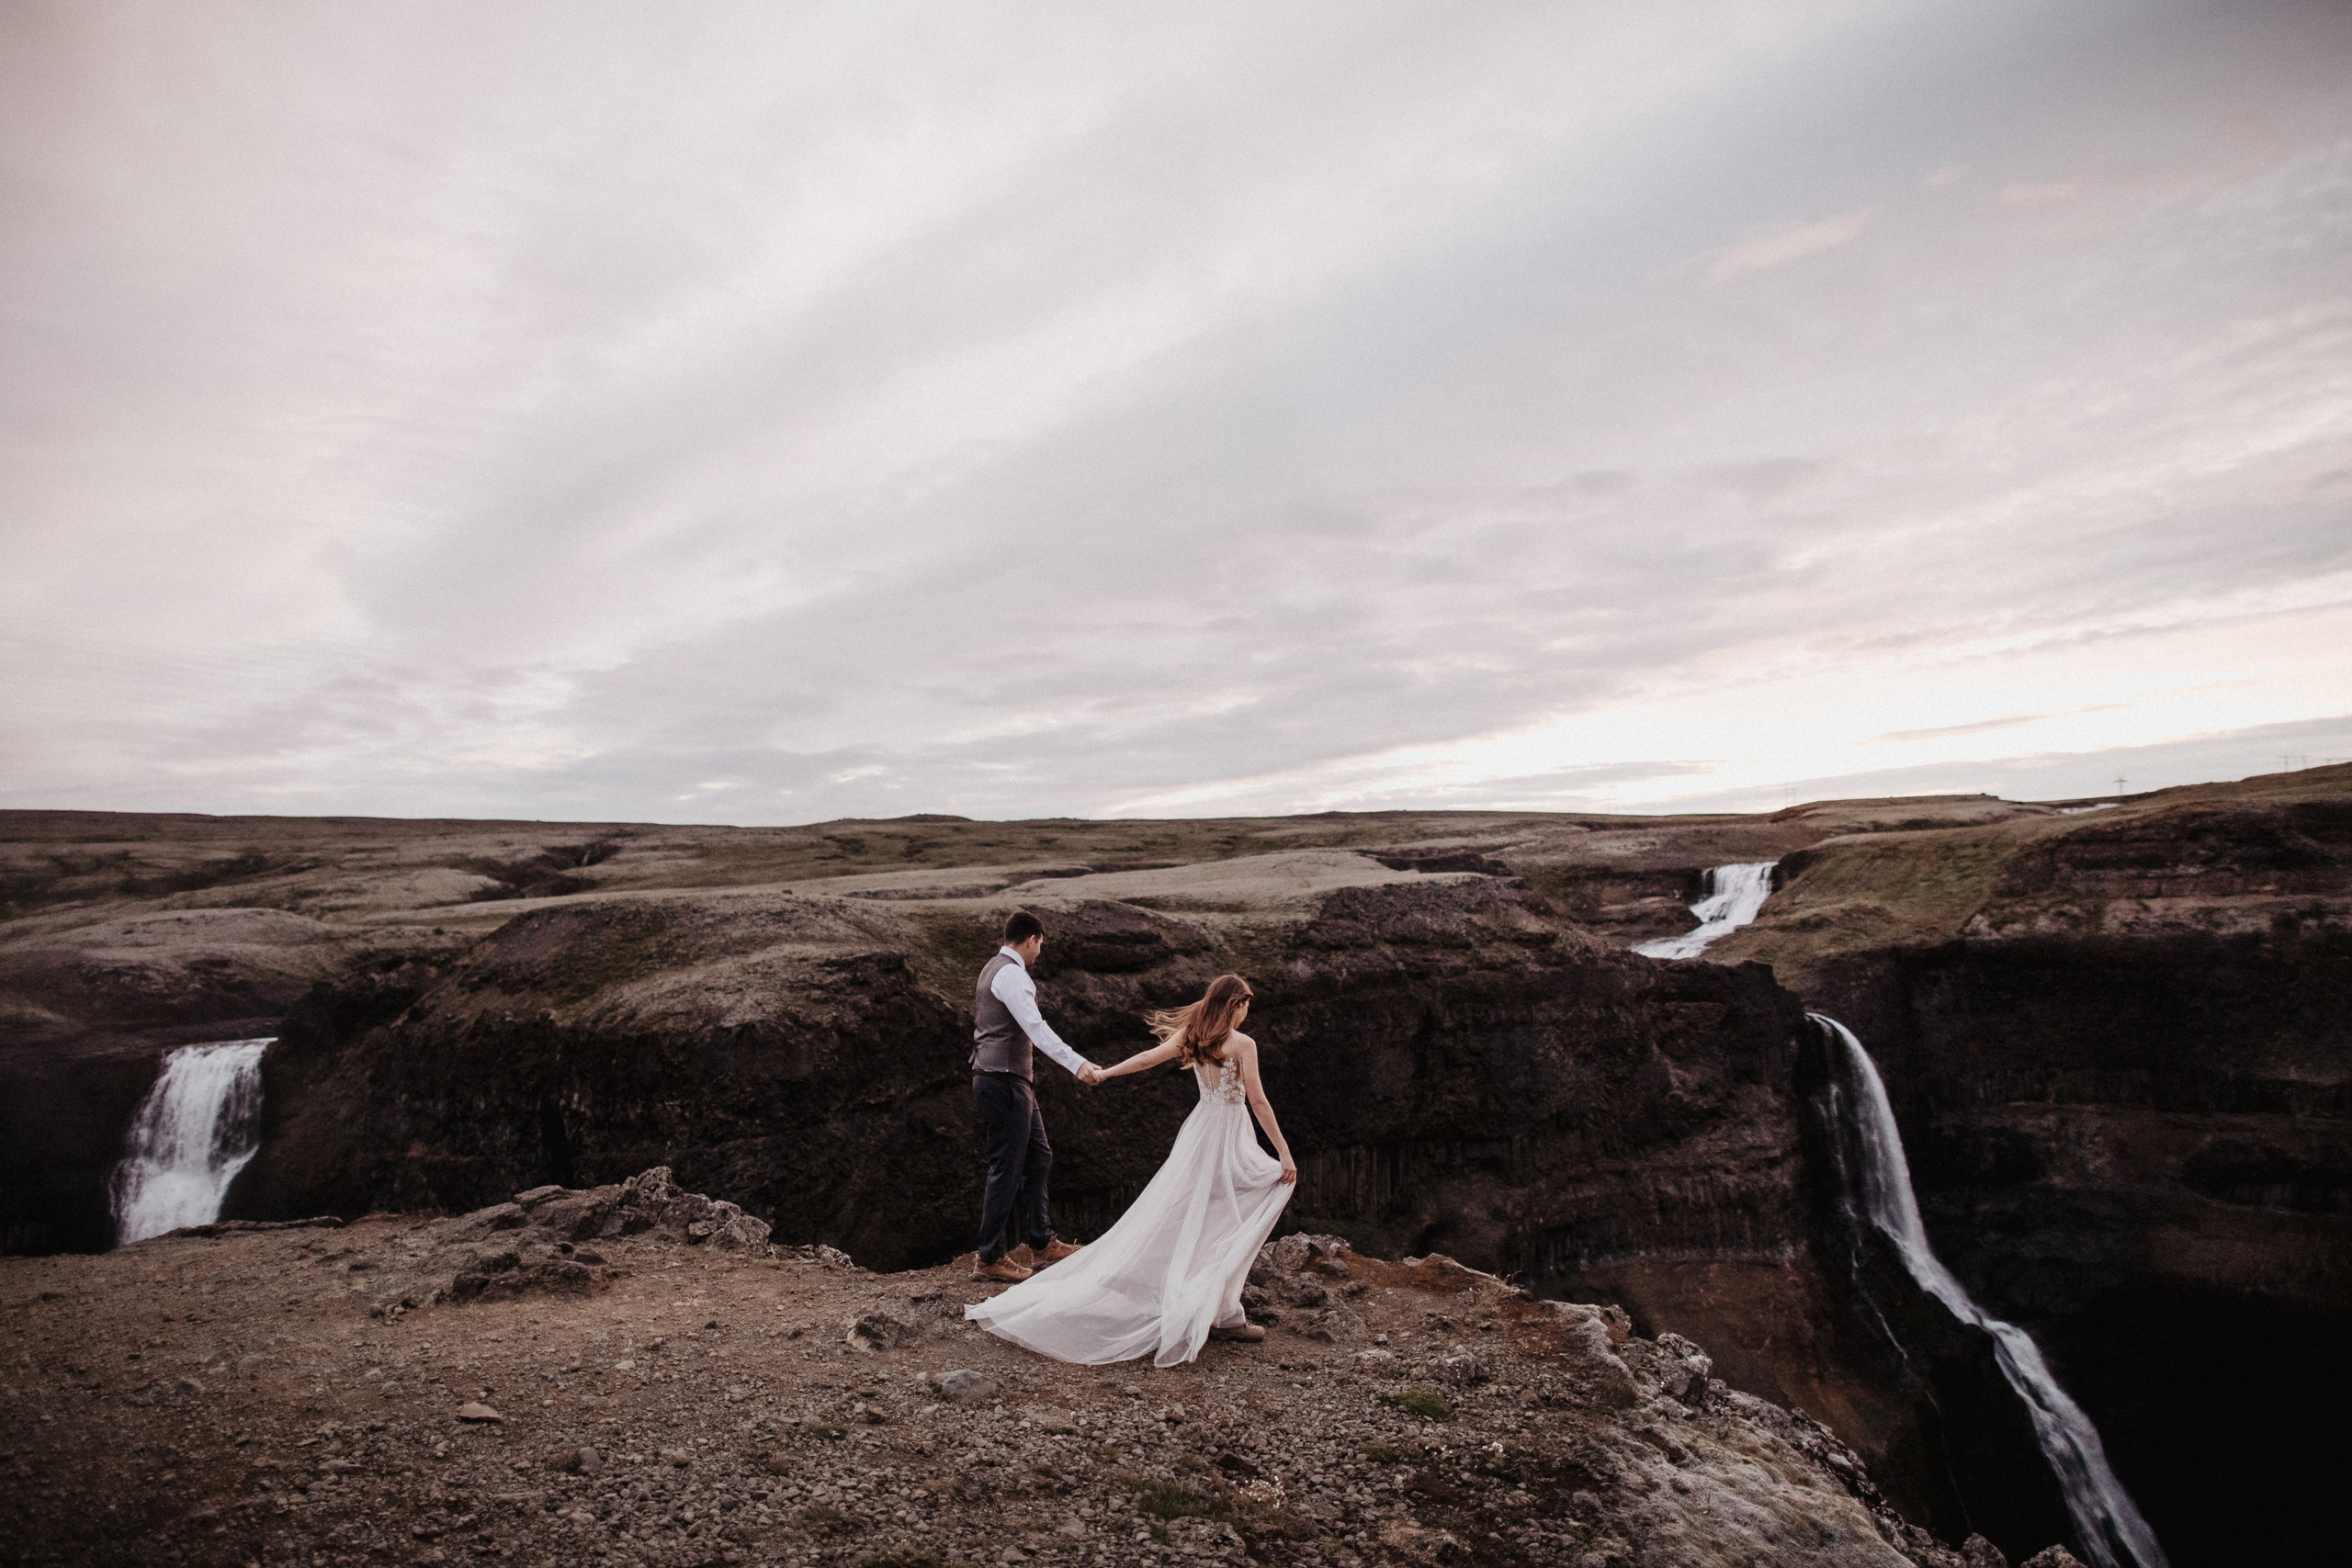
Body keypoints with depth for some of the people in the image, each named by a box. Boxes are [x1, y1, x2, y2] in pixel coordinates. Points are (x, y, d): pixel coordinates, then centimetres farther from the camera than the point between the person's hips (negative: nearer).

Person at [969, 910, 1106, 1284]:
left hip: (1013, 1084, 11)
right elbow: (1036, 1027, -29)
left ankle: (1042, 1243, 24)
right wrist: (1076, 1063, -37)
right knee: (1006, 1170, -3)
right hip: (1003, 1082, -11)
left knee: (1038, 1159, 16)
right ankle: (990, 1260, 7)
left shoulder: (995, 968, 17)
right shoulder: (1011, 974, -16)